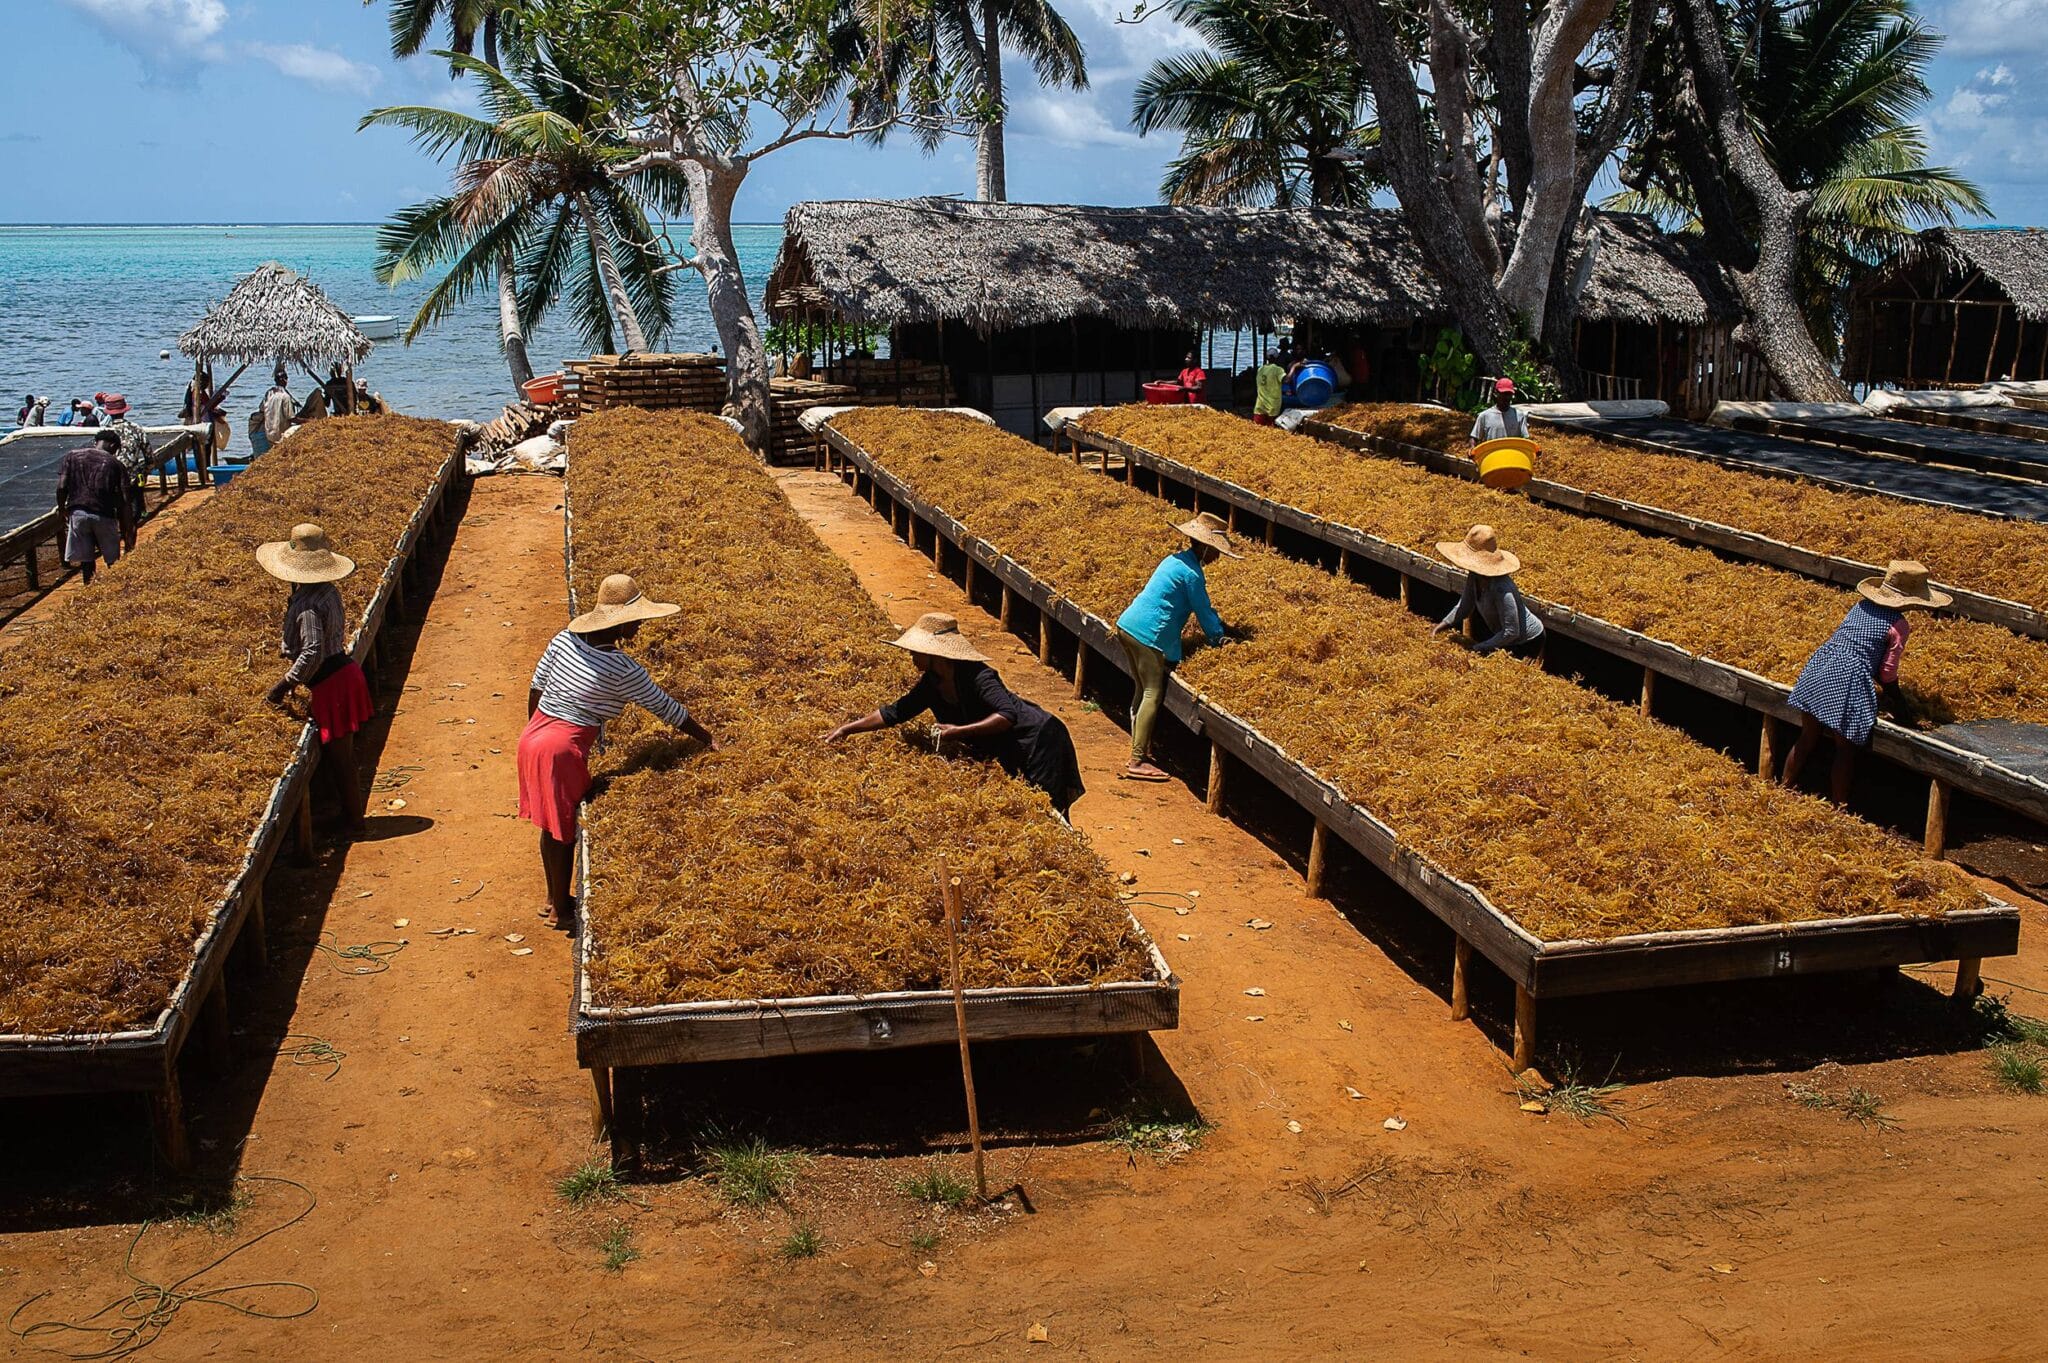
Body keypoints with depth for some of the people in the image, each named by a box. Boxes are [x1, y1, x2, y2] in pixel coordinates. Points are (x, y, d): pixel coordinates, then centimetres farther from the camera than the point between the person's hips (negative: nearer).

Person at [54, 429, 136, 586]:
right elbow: (125, 502, 0)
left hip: (77, 512, 1)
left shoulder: (72, 456, 10)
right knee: (113, 559, 12)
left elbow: (61, 487, 1)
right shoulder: (115, 464, 6)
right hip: (104, 514, -1)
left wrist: (61, 510, 17)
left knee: (84, 559, 11)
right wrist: (128, 533, 4)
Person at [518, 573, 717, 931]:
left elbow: (535, 690, 8)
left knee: (551, 826, 21)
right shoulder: (623, 670, -16)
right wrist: (706, 738, 7)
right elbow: (665, 708, -5)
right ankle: (561, 911, 23)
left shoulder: (564, 641, 0)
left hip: (532, 737, 7)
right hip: (564, 749, -7)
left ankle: (554, 899, 35)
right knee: (563, 830, 9)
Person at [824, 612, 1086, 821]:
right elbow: (894, 713, 4)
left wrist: (959, 731, -38)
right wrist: (847, 728, 1)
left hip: (1037, 740, -9)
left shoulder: (976, 677, -28)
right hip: (1009, 754, 9)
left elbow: (1008, 715, -38)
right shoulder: (932, 683, -3)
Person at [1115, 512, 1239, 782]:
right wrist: (1219, 639, 9)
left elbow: (1202, 607, 26)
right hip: (1149, 635, -10)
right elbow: (1203, 611, -5)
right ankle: (1138, 763, -7)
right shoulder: (1192, 573, -12)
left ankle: (1139, 751, 23)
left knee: (1144, 691, 17)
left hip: (1127, 625, 10)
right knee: (1153, 696, -6)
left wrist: (1216, 631, 28)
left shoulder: (1176, 559, 17)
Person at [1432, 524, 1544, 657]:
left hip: (1528, 644, -8)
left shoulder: (1501, 589, -37)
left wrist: (1475, 649, -29)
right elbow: (1463, 607, 3)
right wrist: (1439, 627, -10)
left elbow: (1511, 632, -32)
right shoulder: (1474, 577, -11)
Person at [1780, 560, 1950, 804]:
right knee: (1845, 750, 8)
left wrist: (1885, 690, 29)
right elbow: (1887, 671, -2)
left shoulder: (1862, 606, 14)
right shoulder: (1899, 625, -5)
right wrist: (1898, 702, 15)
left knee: (1807, 738, 20)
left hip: (1819, 667, 6)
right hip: (1850, 681, -6)